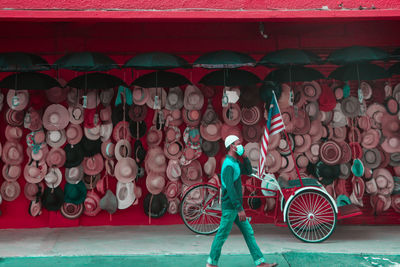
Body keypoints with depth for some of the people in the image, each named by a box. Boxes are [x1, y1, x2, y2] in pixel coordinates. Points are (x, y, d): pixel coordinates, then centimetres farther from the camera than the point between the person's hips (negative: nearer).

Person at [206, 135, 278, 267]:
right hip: (230, 207, -10)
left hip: (236, 206, 10)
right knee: (222, 235, 1)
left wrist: (244, 156, 2)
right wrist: (240, 209, -25)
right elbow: (229, 188, -25)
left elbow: (248, 171, 15)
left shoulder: (235, 162, 12)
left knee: (249, 233, 8)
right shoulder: (228, 165, -19)